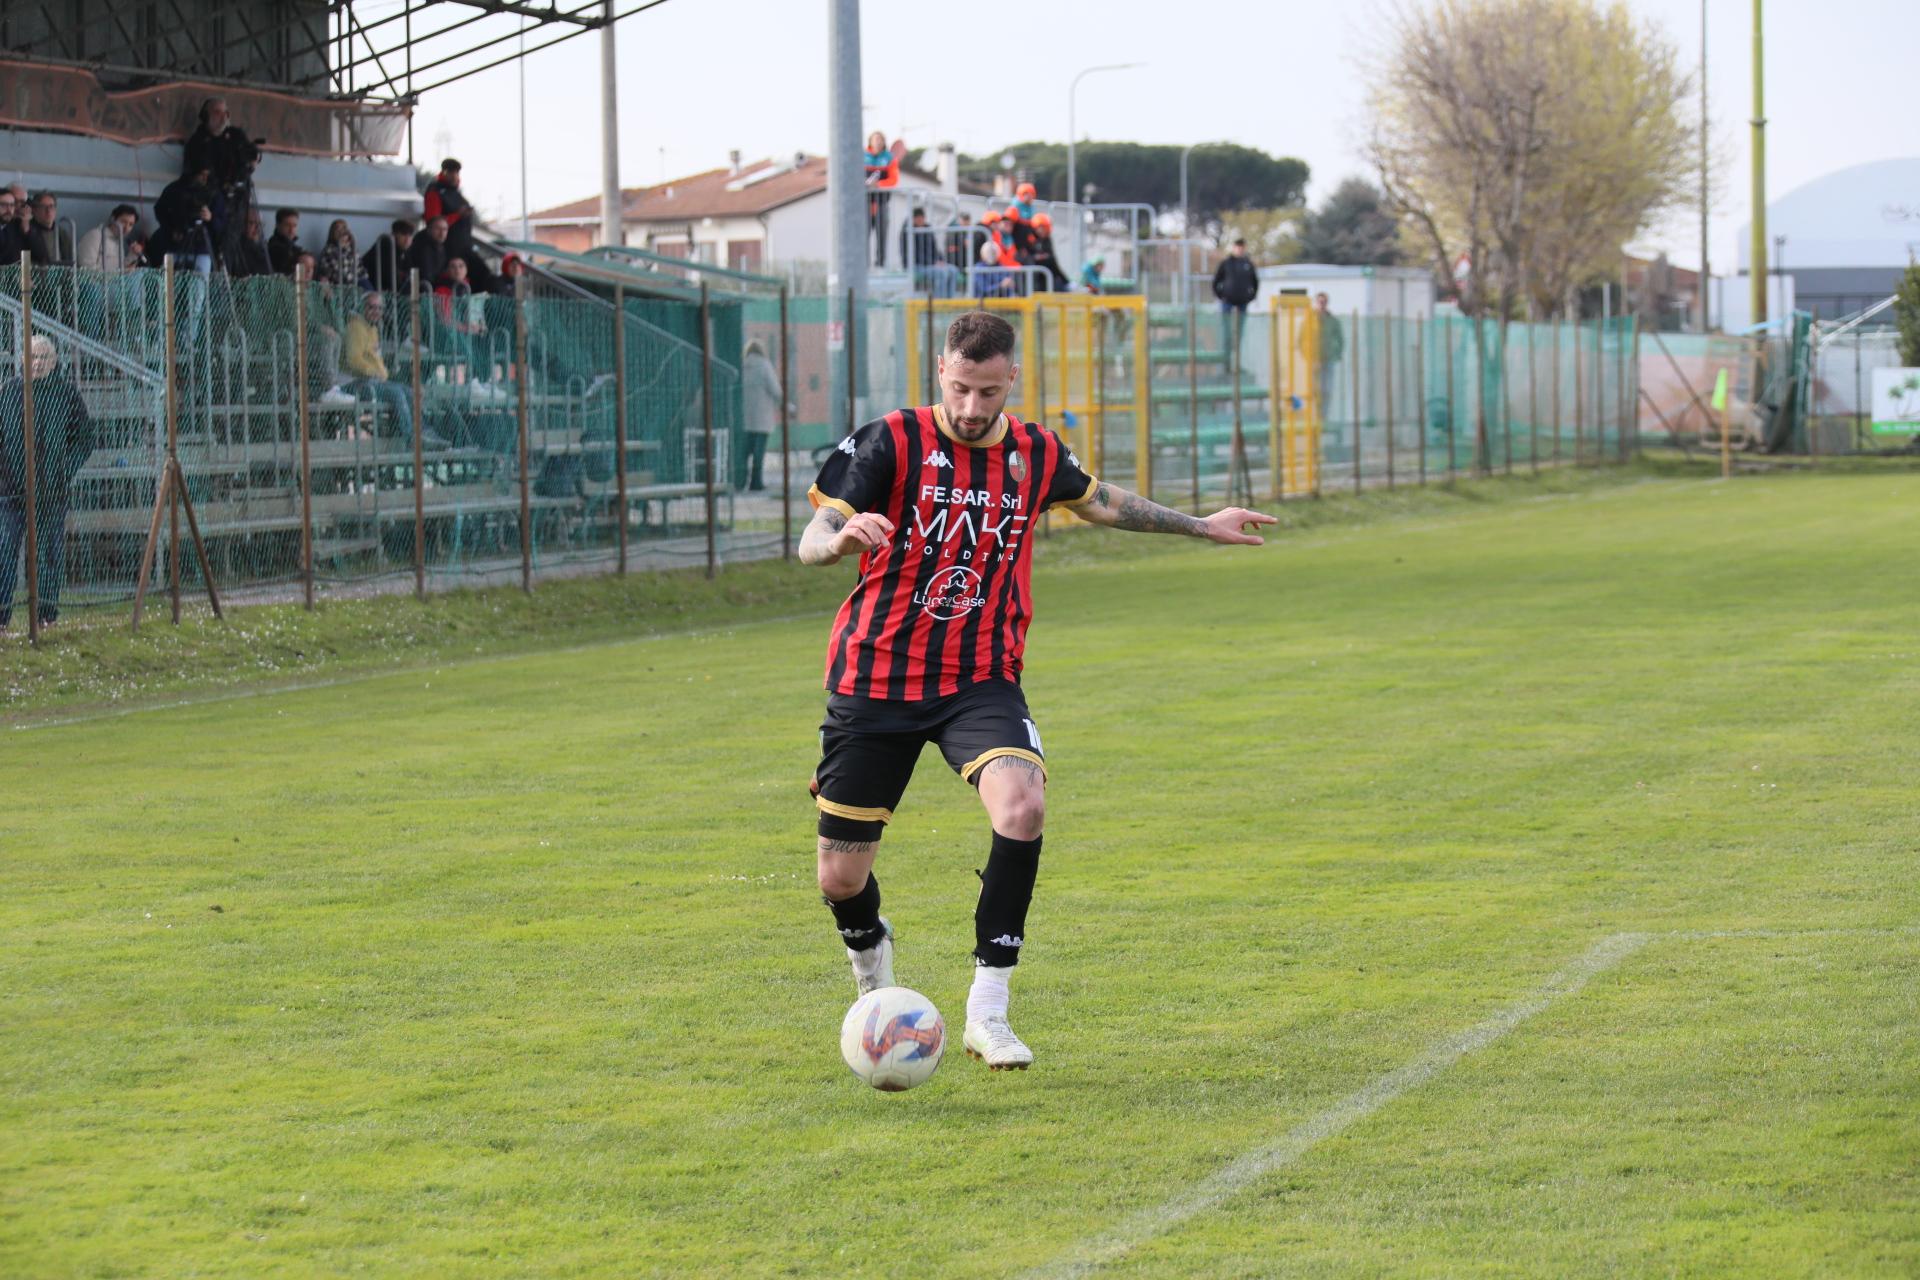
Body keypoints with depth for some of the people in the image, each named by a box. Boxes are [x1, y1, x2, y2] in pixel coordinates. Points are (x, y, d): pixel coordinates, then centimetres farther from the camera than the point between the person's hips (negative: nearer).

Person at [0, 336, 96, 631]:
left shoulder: (67, 393, 3)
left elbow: (84, 438, 8)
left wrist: (66, 471, -2)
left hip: (52, 491, 0)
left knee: (49, 551, 5)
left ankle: (48, 610, 13)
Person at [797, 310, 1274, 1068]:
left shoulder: (1036, 455, 3)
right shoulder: (892, 442, -9)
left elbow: (1100, 501, 25)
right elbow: (812, 542, -16)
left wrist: (1201, 526, 31)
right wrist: (843, 537, -40)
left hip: (981, 680, 2)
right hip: (876, 683, -2)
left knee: (1023, 806, -28)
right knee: (841, 878, 2)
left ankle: (987, 1010, -18)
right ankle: (871, 961, 41)